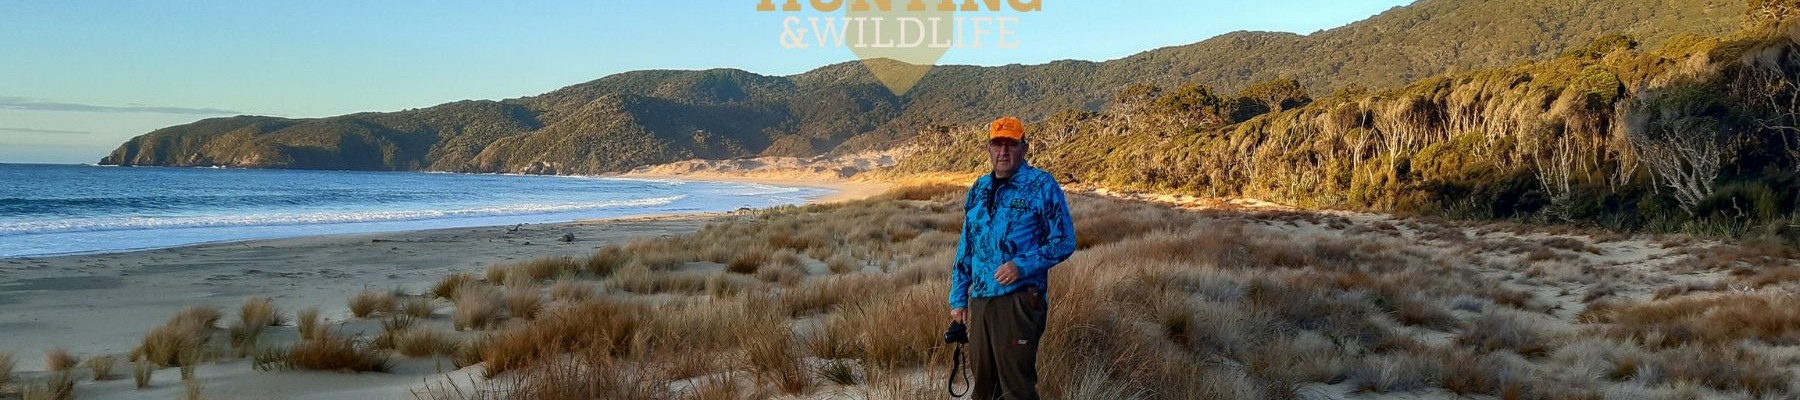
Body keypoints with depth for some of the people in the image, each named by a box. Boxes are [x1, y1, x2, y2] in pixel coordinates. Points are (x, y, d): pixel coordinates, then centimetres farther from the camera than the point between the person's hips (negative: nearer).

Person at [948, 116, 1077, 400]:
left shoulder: (1041, 186, -4)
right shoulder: (979, 190, 15)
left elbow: (1064, 241, -6)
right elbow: (965, 248, 21)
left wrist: (1022, 265, -18)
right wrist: (958, 299, 16)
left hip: (1019, 300, -6)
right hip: (979, 301, 6)